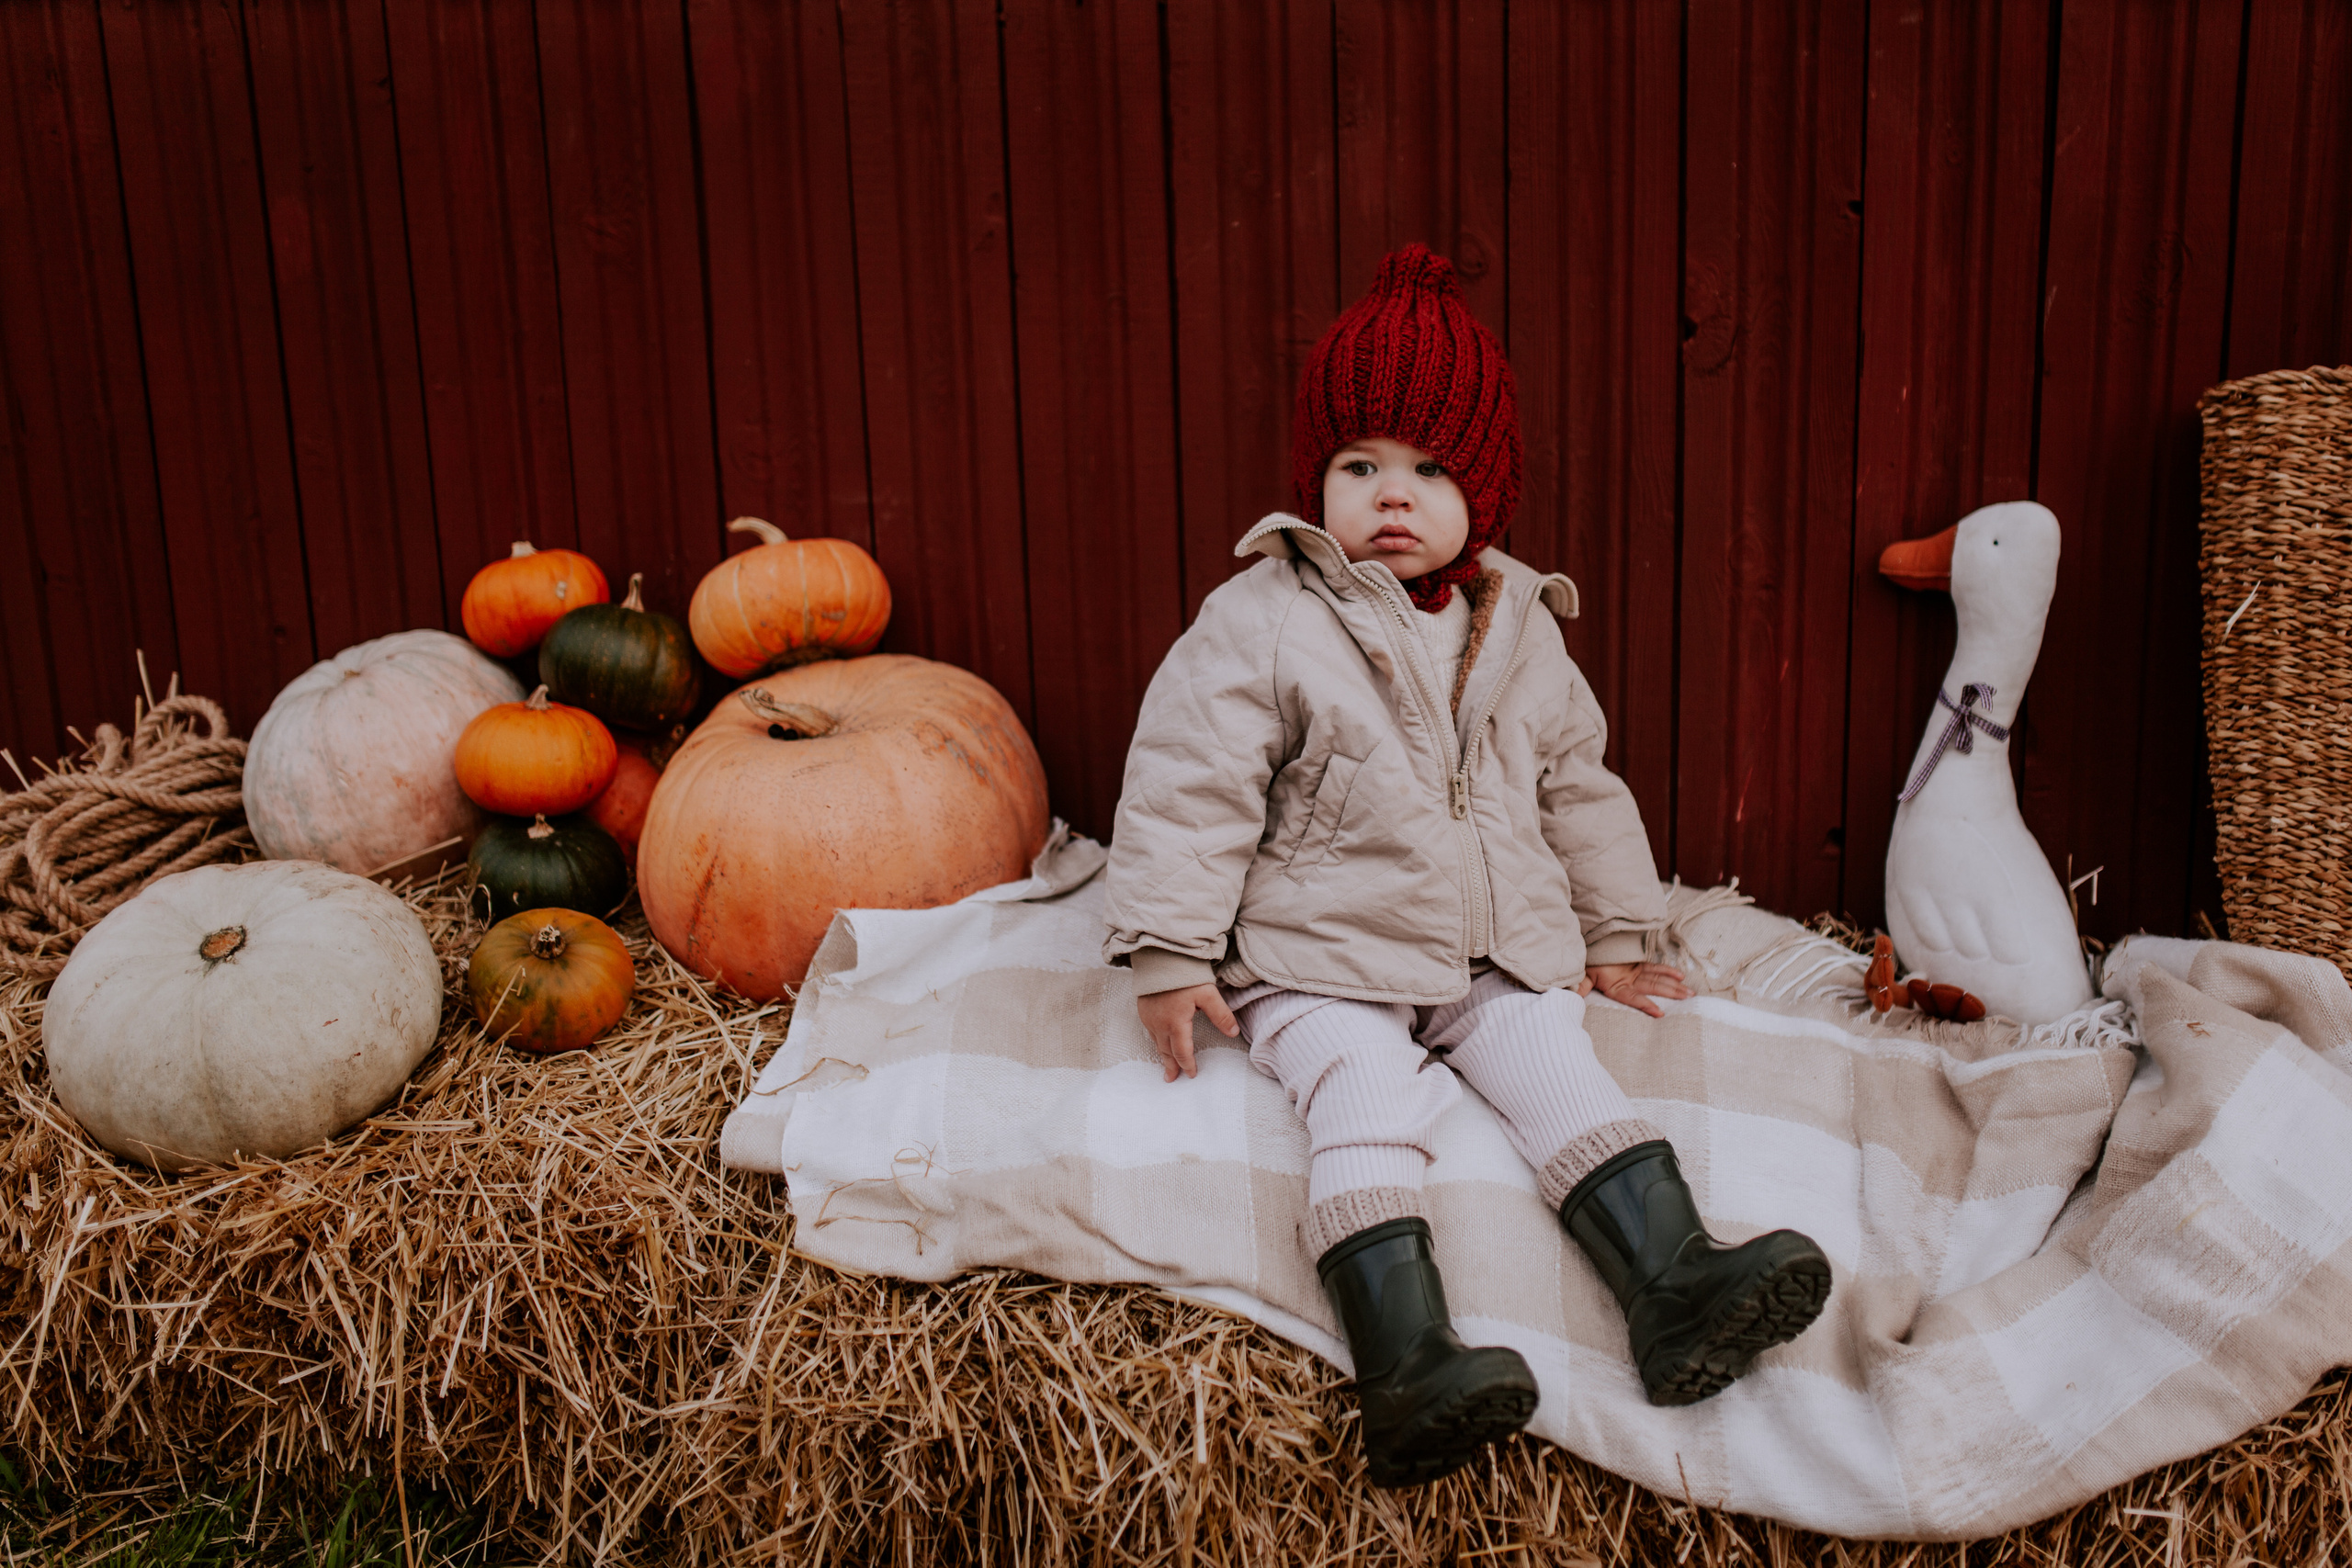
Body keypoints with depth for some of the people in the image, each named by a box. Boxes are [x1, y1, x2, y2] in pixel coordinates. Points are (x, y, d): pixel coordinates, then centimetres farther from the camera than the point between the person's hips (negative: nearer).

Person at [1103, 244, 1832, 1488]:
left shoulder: (1520, 635, 10)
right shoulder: (1259, 625, -7)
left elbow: (1579, 788, 21)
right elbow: (1188, 788, -10)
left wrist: (1614, 937, 22)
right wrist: (1171, 954, -14)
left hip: (1499, 953, 5)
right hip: (1320, 963, -5)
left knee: (1560, 1072, -15)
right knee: (1366, 1103, -26)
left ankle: (1678, 1290, -20)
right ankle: (1407, 1364, -37)